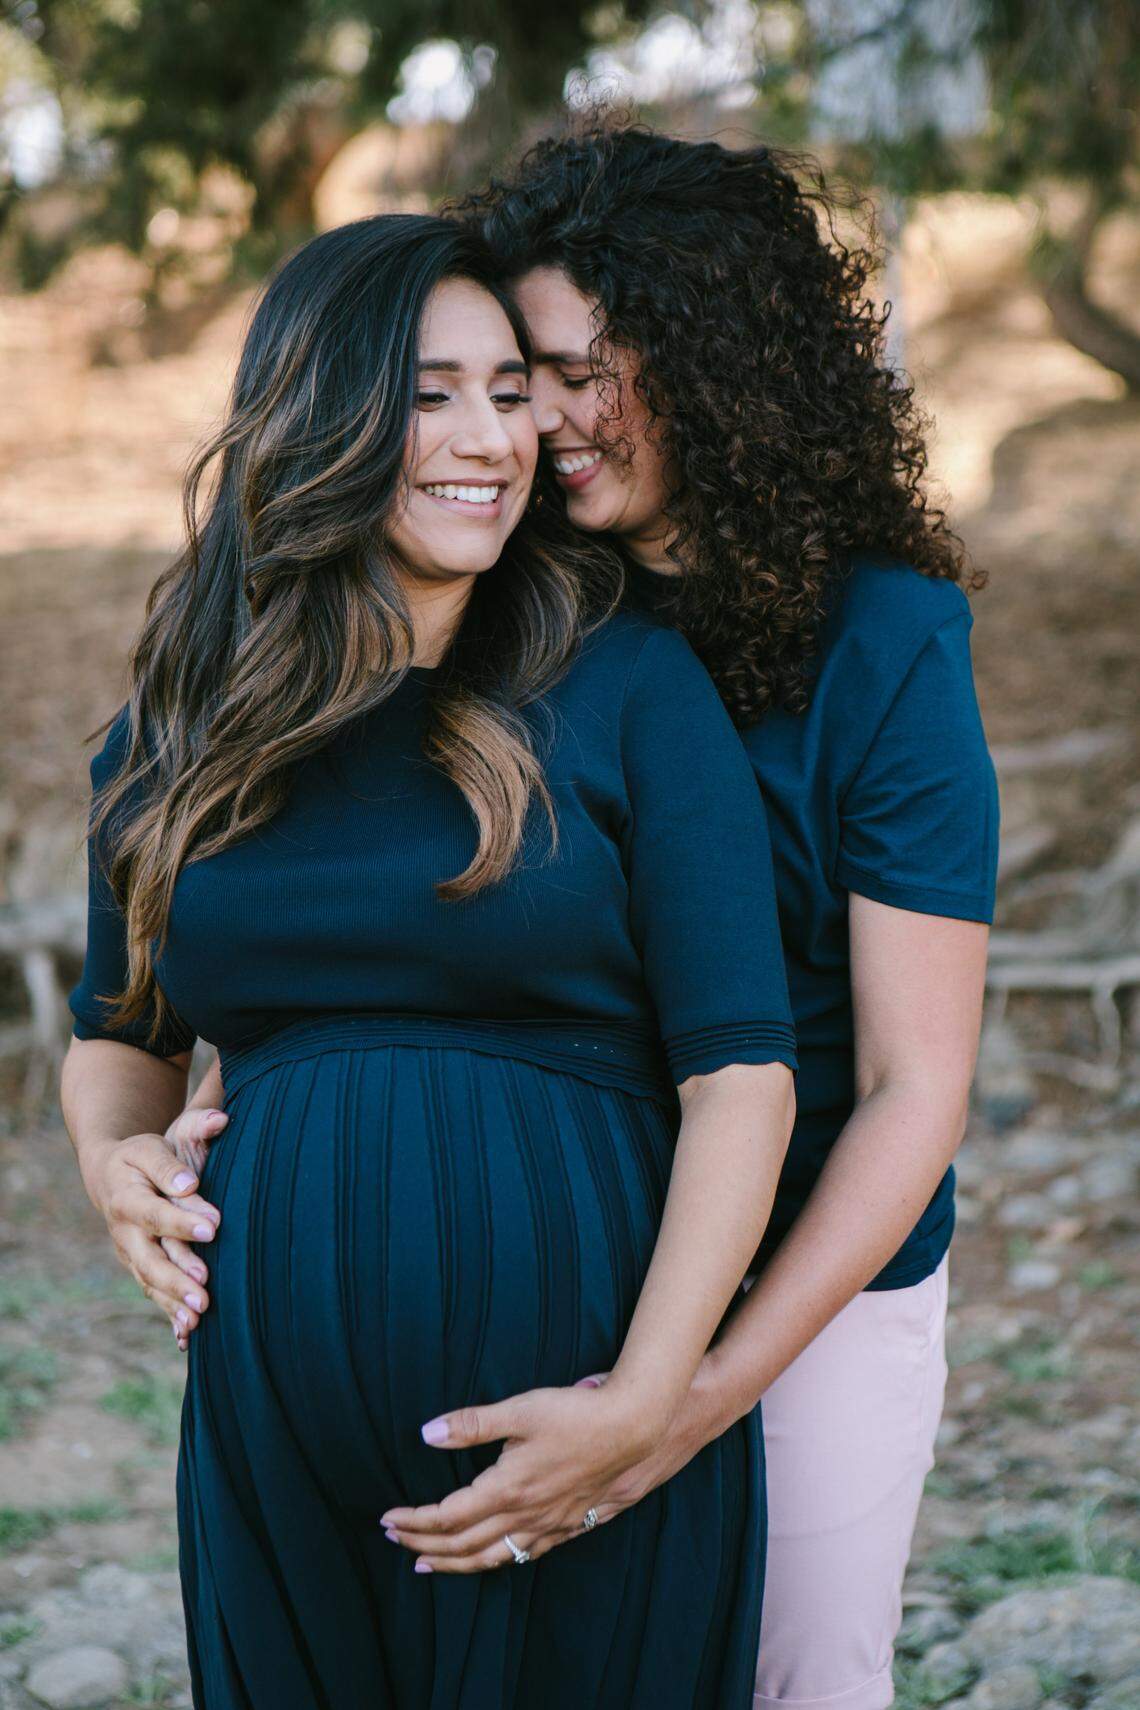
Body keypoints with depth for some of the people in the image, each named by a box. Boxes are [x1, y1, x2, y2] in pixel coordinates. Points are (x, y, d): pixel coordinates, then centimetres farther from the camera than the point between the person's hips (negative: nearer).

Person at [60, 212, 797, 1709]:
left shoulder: (629, 687, -4)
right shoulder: (173, 739, 7)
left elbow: (741, 1067, -9)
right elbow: (121, 1028, 22)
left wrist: (649, 1400, -18)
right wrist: (112, 1156, -1)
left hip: (586, 1397, -3)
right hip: (276, 1420, 3)